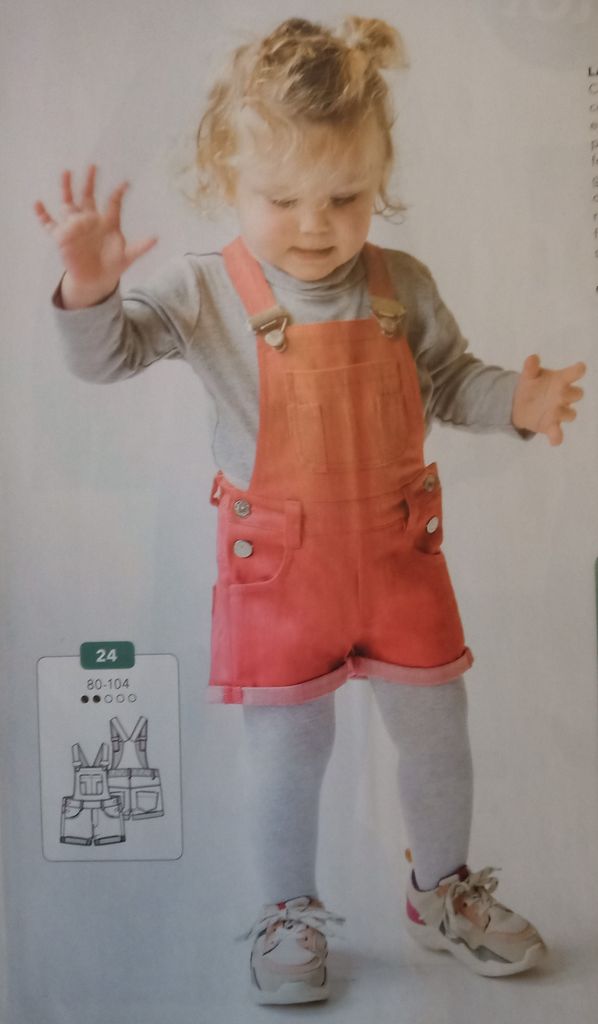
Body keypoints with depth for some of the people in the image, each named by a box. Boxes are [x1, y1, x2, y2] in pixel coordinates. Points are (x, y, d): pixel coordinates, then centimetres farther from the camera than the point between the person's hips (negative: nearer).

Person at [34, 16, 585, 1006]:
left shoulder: (401, 285, -1)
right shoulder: (204, 290, -8)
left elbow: (449, 378, 8)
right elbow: (107, 354, -11)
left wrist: (514, 399, -10)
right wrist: (90, 289, -30)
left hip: (398, 553, 3)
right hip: (279, 564, -2)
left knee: (437, 731, 15)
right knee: (289, 749, 11)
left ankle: (445, 893, 43)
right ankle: (291, 915, 37)